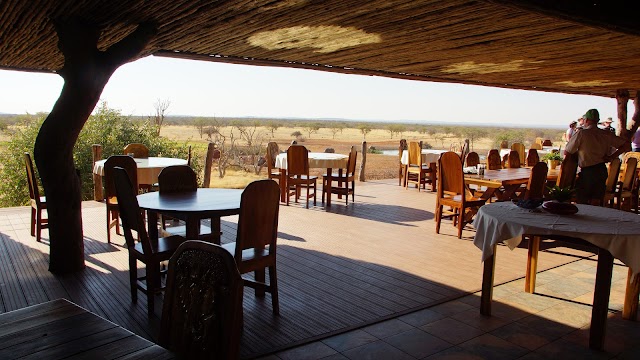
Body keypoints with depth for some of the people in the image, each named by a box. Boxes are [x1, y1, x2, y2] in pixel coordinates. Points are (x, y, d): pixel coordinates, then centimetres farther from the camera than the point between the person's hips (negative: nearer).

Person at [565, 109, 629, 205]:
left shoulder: (581, 134, -9)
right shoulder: (607, 134, 5)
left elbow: (567, 152, -6)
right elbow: (626, 145, 6)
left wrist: (578, 152, 14)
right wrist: (611, 157, 6)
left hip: (587, 172, -5)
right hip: (602, 171, 5)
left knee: (582, 202, 4)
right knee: (595, 203, 11)